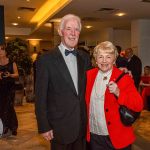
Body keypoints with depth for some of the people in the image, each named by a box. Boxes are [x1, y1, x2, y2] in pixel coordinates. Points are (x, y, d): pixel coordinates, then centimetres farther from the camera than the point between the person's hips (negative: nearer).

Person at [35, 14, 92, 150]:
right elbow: (40, 97, -10)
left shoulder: (84, 57, 4)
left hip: (82, 125, 5)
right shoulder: (46, 59, -12)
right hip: (60, 126, -4)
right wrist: (44, 127, -11)